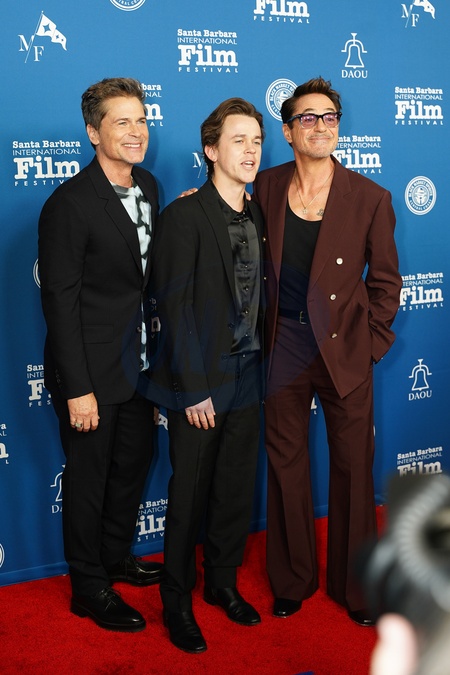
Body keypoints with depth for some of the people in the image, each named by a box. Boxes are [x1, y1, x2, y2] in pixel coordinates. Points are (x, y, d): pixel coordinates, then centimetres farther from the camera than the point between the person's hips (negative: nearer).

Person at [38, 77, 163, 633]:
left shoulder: (148, 186, 4)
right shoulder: (68, 205, -19)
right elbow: (60, 302, -18)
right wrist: (78, 388, -19)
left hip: (139, 364, 7)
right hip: (91, 372, -7)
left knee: (134, 463, 21)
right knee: (89, 478, 9)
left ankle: (117, 558, 44)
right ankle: (89, 588, 29)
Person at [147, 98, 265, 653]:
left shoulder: (259, 216, 8)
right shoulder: (183, 216, -11)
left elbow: (260, 298, 11)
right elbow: (175, 309, -14)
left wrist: (260, 367, 4)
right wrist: (194, 390, -15)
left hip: (246, 381, 6)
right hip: (199, 386, -5)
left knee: (236, 491, 15)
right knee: (189, 496, 7)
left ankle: (223, 583, 35)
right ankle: (177, 602, 26)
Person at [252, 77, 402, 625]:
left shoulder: (370, 198, -6)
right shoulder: (266, 188, 0)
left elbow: (385, 279, 1)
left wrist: (373, 342, -3)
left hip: (345, 352, -1)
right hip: (284, 349, 2)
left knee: (353, 467, 7)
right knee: (286, 466, 12)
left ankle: (353, 584, 28)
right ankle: (292, 580, 31)